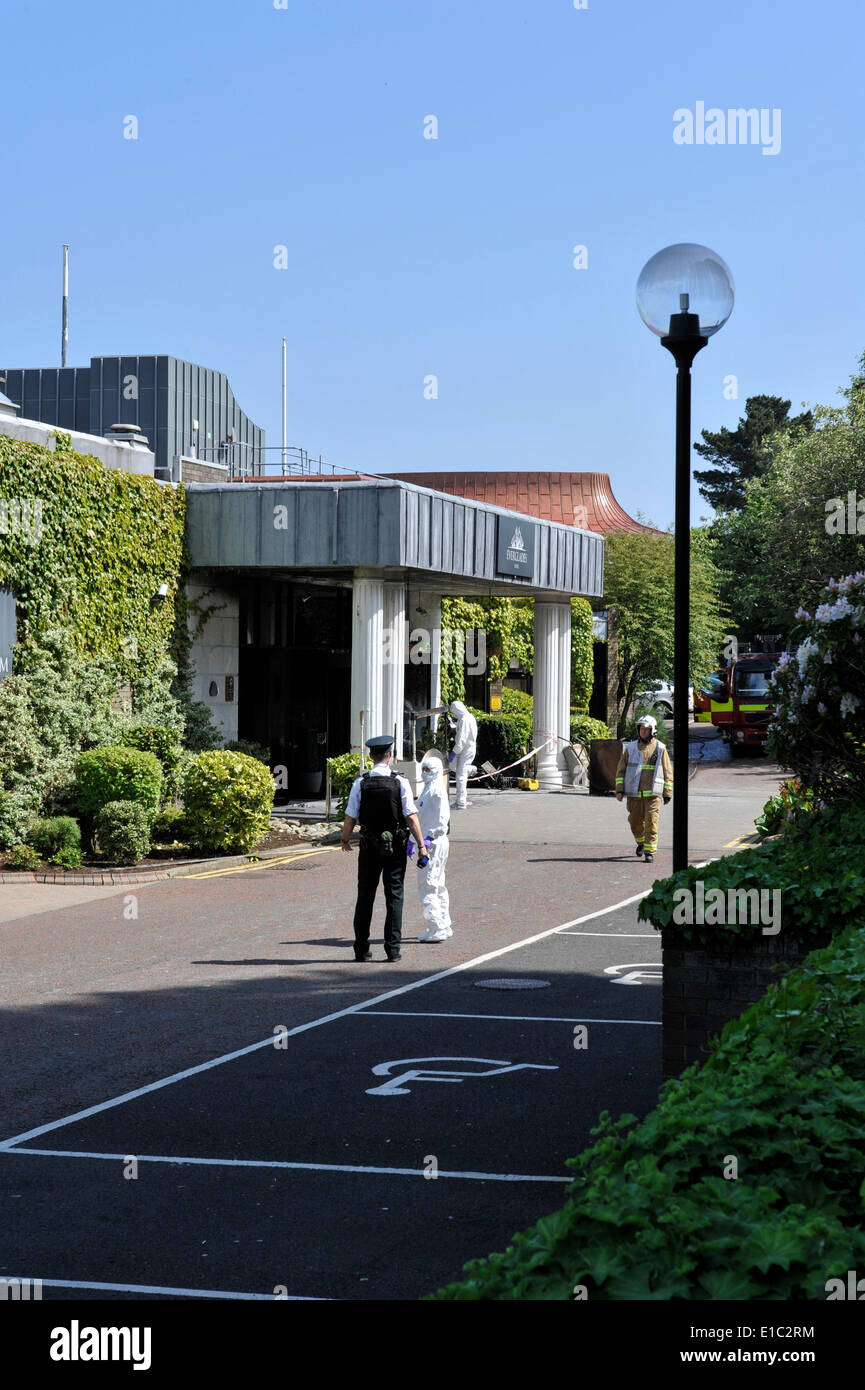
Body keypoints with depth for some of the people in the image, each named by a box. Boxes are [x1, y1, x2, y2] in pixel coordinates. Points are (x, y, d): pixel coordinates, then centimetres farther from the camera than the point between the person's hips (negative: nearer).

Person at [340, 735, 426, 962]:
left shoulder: (360, 783, -5)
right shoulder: (400, 782, -8)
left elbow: (351, 817, -2)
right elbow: (411, 816, -10)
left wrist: (344, 839, 15)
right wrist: (421, 845, -5)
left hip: (369, 847, 1)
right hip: (395, 847, -1)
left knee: (365, 896, 9)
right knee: (394, 896, 4)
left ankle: (362, 949, 12)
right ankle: (393, 948, 1)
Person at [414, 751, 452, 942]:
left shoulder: (437, 790, -14)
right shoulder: (428, 789, 16)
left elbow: (442, 819, -20)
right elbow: (420, 818, 24)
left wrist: (430, 838, -24)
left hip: (434, 843, -10)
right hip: (429, 843, 10)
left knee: (427, 886, -9)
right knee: (438, 887, 14)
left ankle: (436, 929, -8)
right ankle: (444, 926, 21)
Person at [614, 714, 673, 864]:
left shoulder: (660, 748, 4)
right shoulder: (630, 748, 8)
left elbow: (667, 771, 7)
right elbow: (621, 769, 10)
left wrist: (667, 793, 4)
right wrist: (619, 790, 2)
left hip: (653, 793, -2)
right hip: (634, 793, 2)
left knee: (651, 822, -10)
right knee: (635, 822, 8)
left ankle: (650, 851, -6)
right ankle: (641, 842, 35)